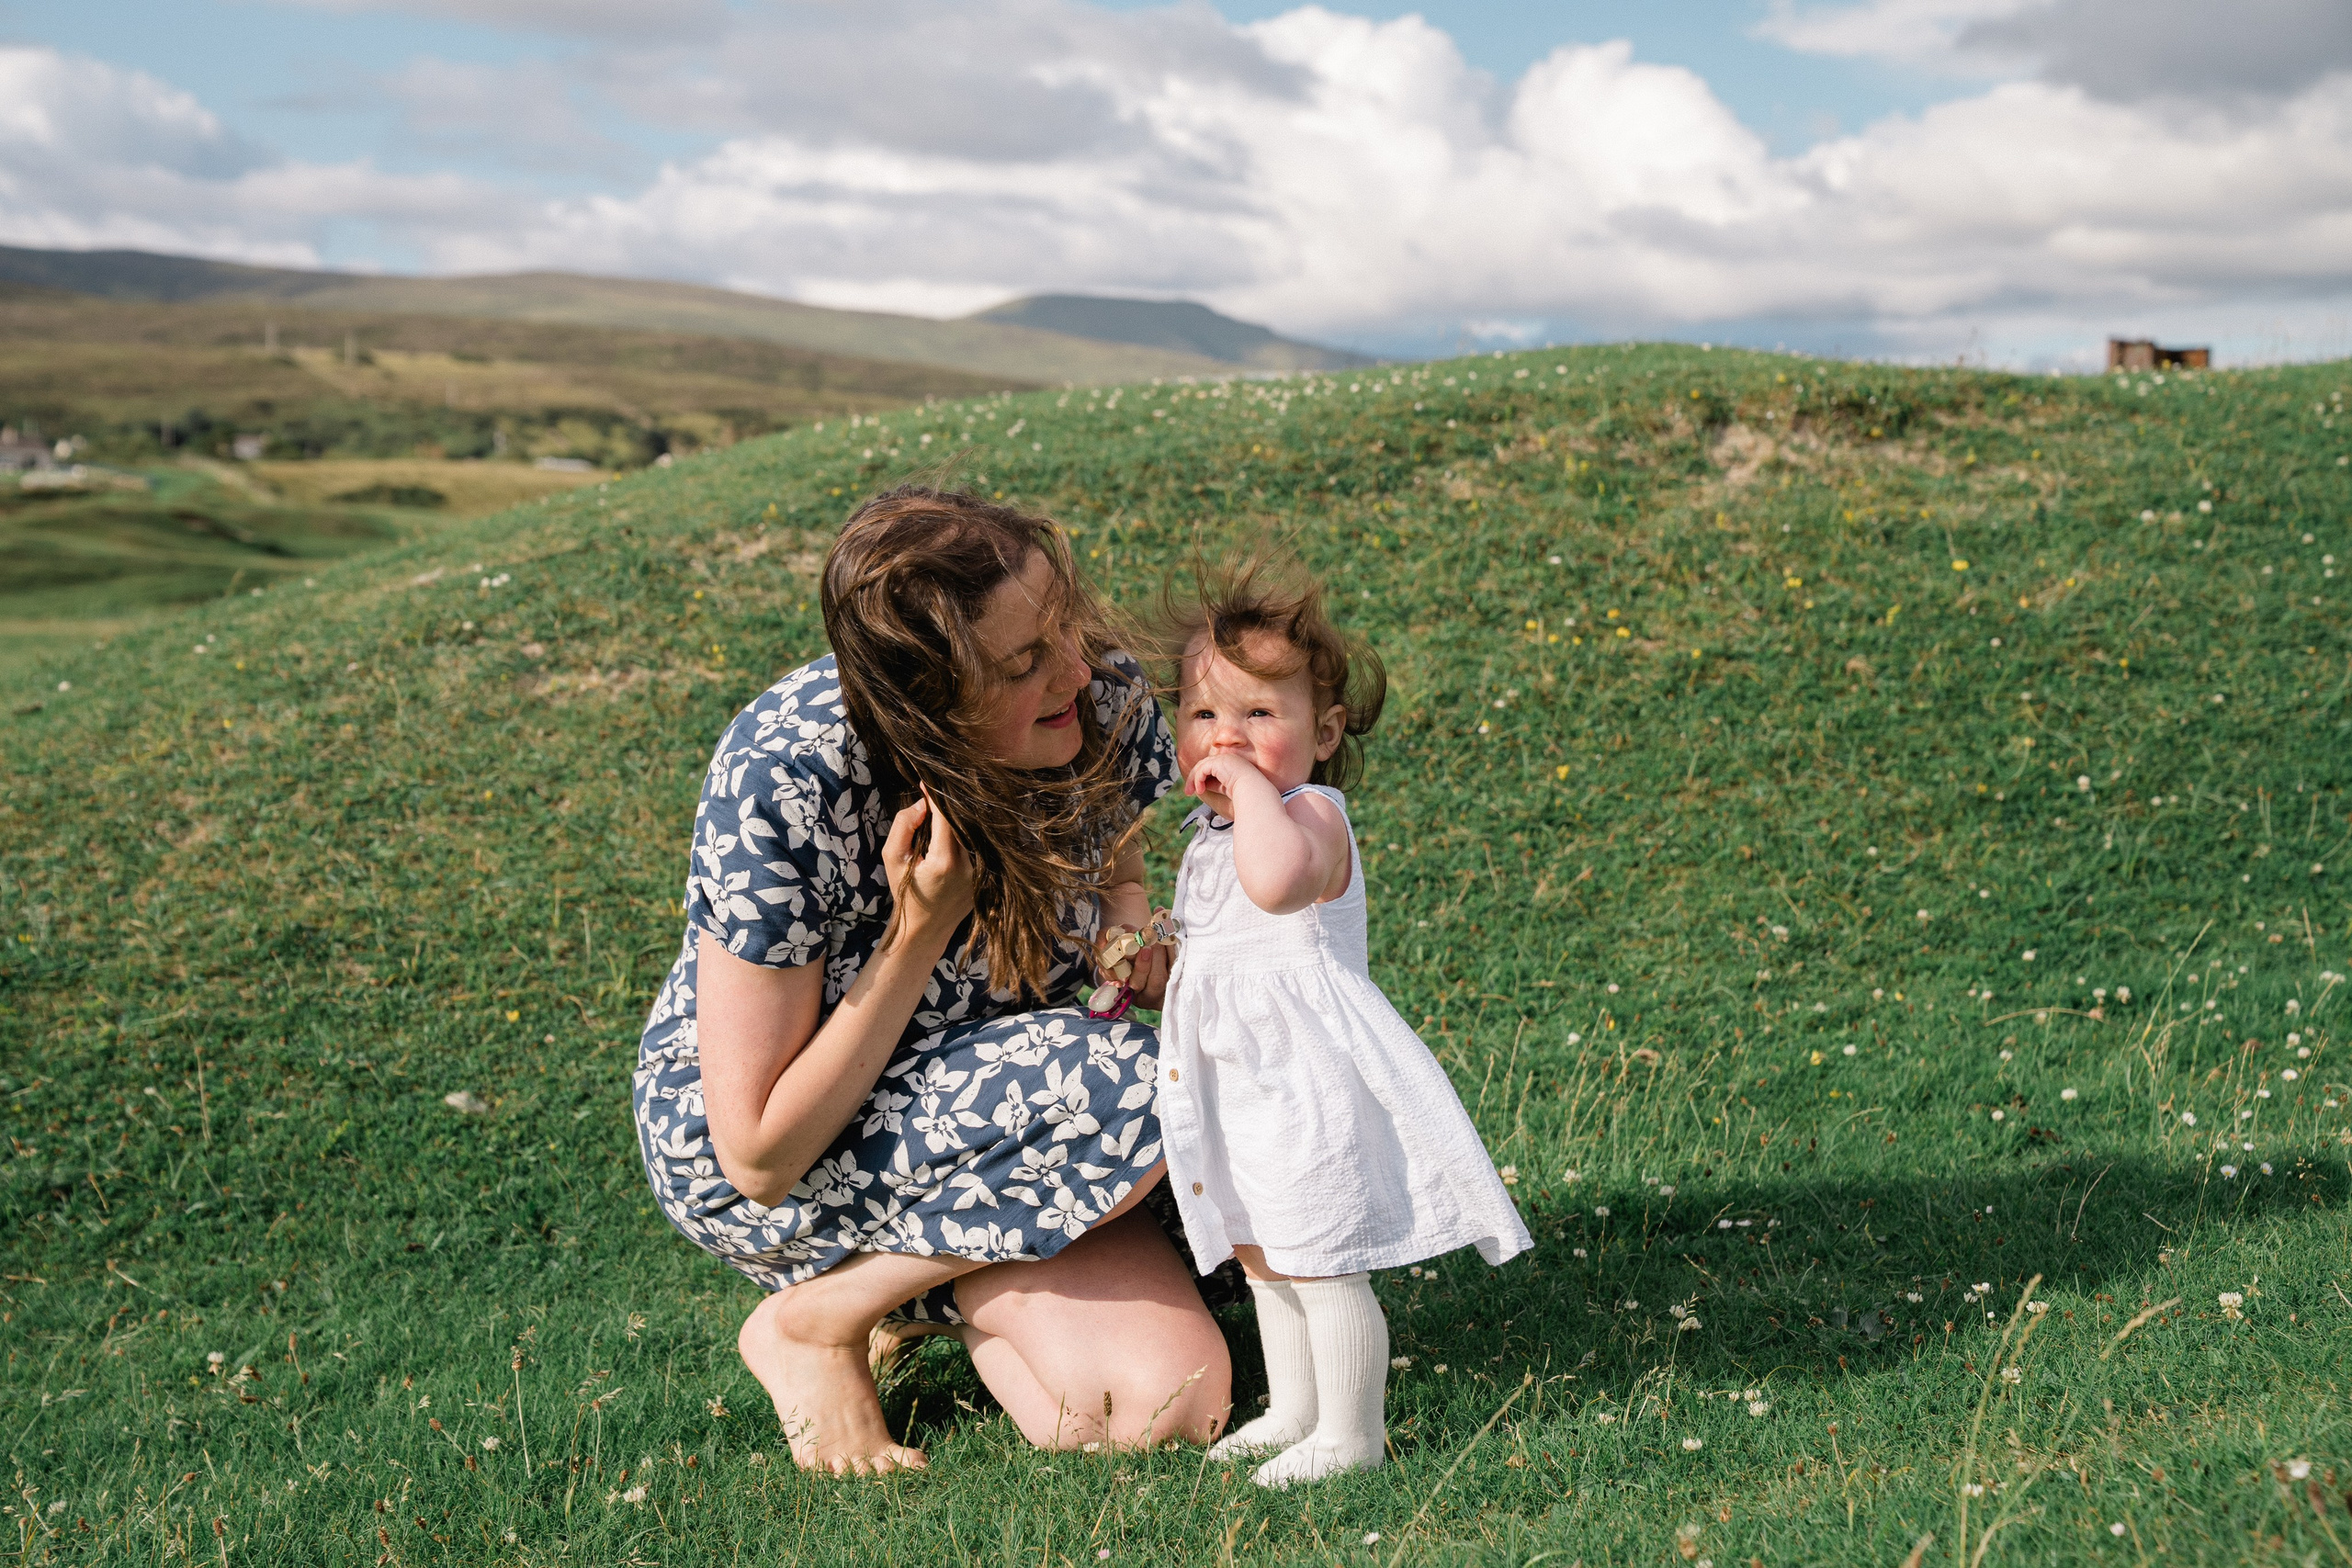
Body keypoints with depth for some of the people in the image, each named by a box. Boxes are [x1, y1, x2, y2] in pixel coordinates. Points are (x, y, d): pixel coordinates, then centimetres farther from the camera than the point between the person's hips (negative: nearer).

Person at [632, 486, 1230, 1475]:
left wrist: (1138, 940, -13)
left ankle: (922, 1278, 10)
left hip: (988, 1111, 5)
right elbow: (759, 1157, -26)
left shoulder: (1101, 700, -16)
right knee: (1121, 1089, -32)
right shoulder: (781, 783, -31)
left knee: (1172, 1404, -18)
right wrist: (920, 932, -33)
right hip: (732, 1147, -5)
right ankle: (815, 1319, -8)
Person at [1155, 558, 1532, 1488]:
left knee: (1324, 1267, 0)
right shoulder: (1215, 831, 11)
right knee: (1263, 1260, 21)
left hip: (1306, 1087, -10)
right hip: (1239, 1090, 10)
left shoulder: (1311, 814, -18)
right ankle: (1291, 1410, 37)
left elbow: (1277, 879, -44)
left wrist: (1251, 781, -33)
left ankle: (1349, 1435, 16)